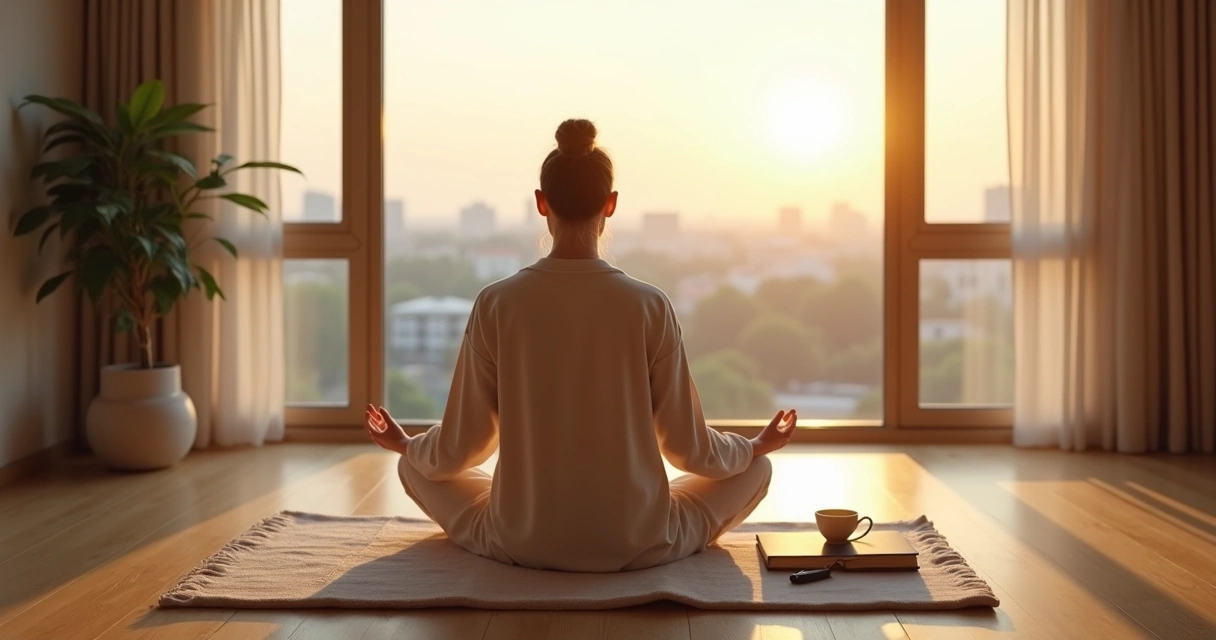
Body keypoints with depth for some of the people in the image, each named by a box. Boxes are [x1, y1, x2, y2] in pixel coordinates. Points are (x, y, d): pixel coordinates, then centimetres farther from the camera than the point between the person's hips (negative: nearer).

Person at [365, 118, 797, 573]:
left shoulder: (496, 304, -9)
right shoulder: (649, 306, -10)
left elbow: (459, 448, -2)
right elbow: (687, 447, -2)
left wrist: (404, 445, 21)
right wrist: (758, 446, 18)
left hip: (522, 543, 0)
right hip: (637, 545, 0)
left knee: (416, 466, 27)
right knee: (755, 469, 24)